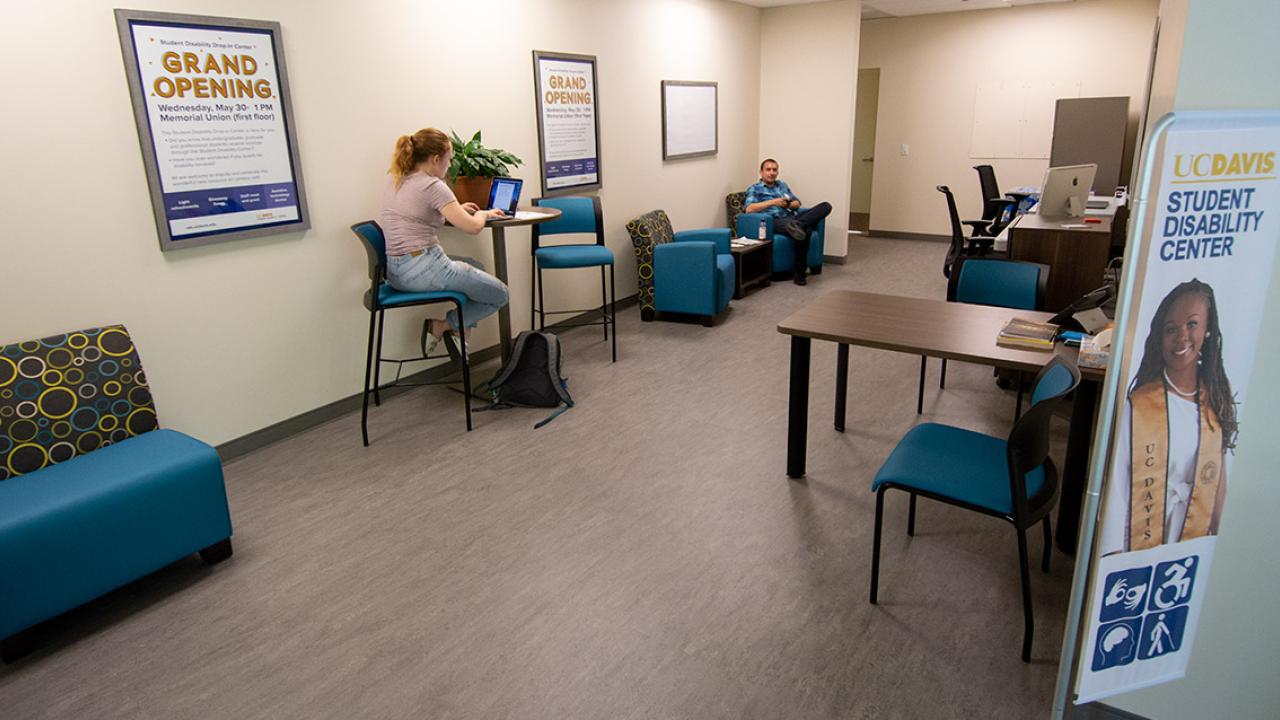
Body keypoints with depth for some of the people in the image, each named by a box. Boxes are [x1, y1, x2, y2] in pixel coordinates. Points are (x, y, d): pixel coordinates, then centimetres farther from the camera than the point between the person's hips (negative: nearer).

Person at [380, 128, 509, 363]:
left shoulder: (393, 180, 11)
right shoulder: (433, 186, -14)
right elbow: (472, 227, -16)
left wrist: (456, 209, 24)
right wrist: (483, 213, 6)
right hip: (423, 270, -9)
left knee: (476, 267, 31)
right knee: (499, 295, 4)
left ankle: (453, 327, 16)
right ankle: (442, 325, 0)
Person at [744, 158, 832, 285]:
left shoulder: (782, 185, 30)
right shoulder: (754, 189, 11)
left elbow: (797, 203, 23)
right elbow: (749, 209, -9)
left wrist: (788, 204, -2)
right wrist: (773, 202, -14)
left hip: (793, 217, 7)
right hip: (776, 221, -7)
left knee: (826, 206, -20)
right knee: (804, 230, -39)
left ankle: (797, 225, -42)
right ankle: (800, 271, -38)